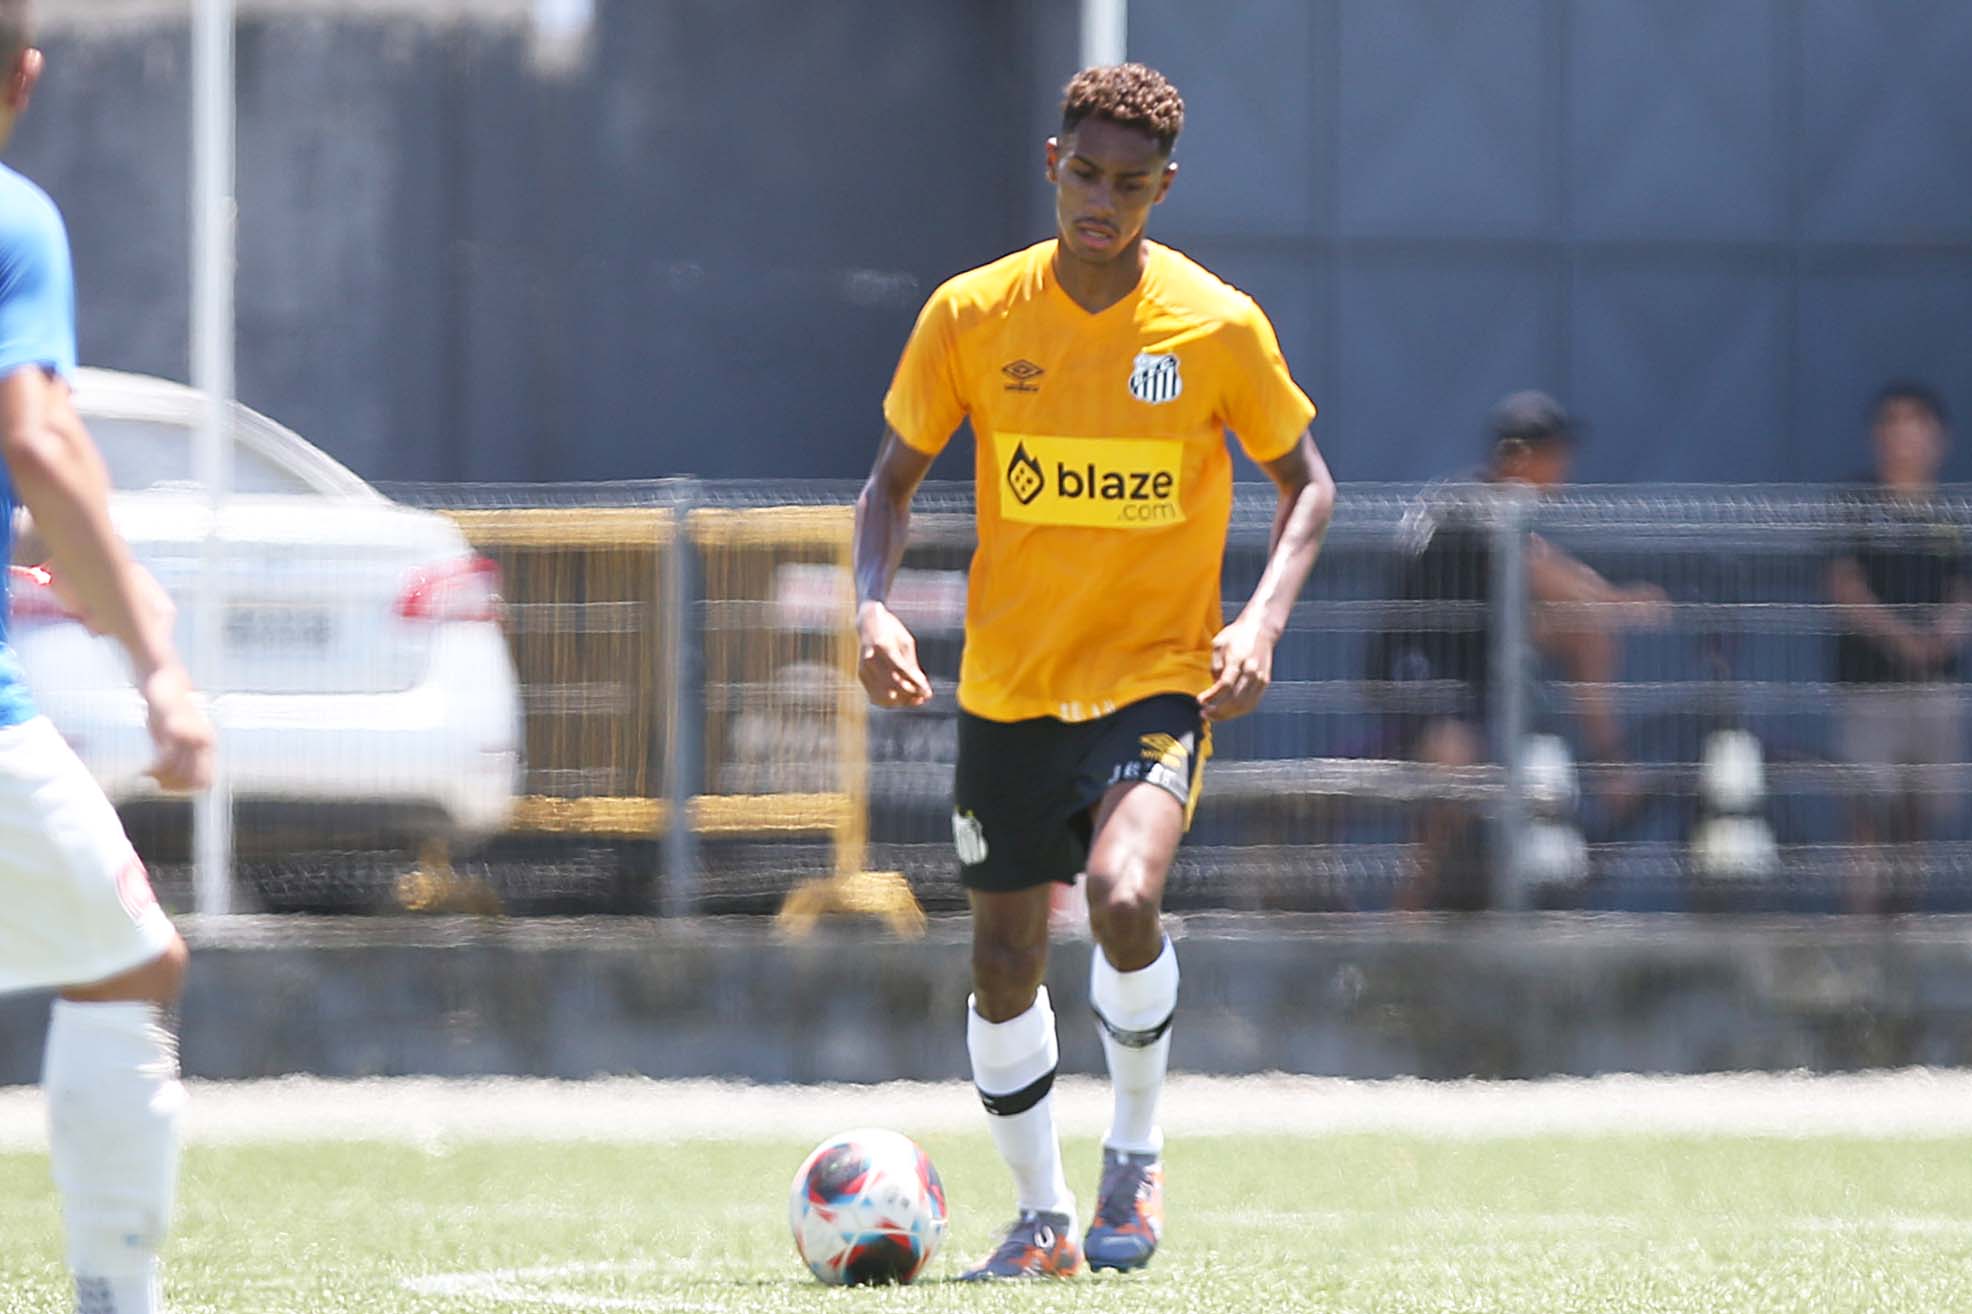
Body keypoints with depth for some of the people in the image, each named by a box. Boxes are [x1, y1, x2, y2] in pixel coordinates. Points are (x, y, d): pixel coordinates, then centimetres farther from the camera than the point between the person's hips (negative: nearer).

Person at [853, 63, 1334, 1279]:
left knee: (1125, 894, -27)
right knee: (1004, 966, 5)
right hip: (1008, 688, 3)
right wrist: (876, 606, -11)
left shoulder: (1217, 325, -7)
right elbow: (895, 479, 7)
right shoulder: (972, 315, -4)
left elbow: (1307, 484, 4)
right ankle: (1044, 1217, 26)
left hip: (1158, 677, -3)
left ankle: (1137, 1154, -3)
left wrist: (1263, 621, -12)